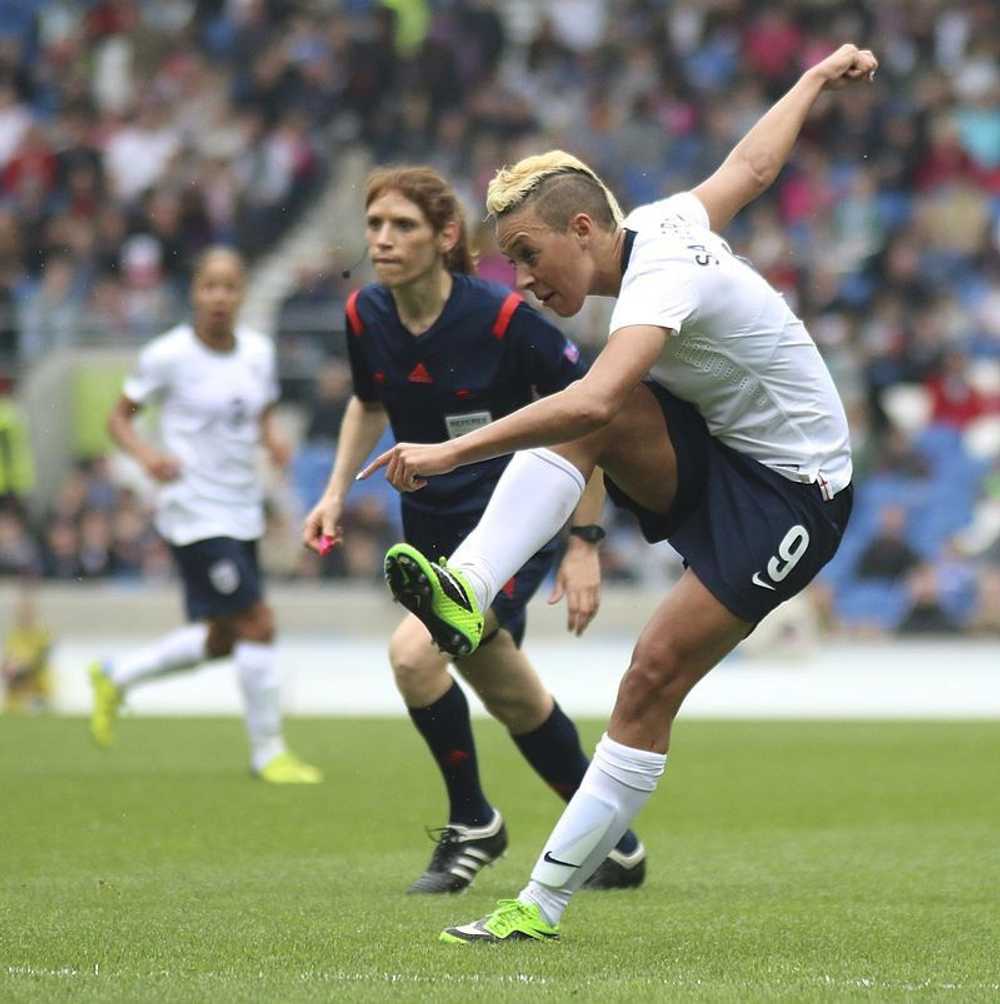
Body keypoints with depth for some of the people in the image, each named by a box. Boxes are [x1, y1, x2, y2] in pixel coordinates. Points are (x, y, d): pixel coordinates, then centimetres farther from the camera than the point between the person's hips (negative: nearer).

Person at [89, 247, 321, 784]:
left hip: (242, 512, 7)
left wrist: (274, 439, -6)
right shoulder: (168, 355, -12)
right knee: (258, 624, -12)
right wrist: (147, 454, -23)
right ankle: (268, 751, 1)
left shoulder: (258, 351, 4)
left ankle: (114, 677, 33)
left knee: (223, 640, 13)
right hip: (195, 513, -7)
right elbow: (119, 418, -4)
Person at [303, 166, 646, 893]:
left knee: (414, 650, -26)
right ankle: (615, 842, 34)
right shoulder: (366, 317, -6)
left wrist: (585, 543, -15)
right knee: (510, 696, 16)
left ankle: (472, 823, -3)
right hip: (432, 526, 7)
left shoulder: (505, 318, -23)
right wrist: (338, 492, 4)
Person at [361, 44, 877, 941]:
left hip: (792, 495, -9)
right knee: (582, 421, -18)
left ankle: (546, 900, -15)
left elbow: (593, 402, -45)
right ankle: (466, 588, -35)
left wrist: (451, 452, -49)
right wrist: (817, 78, 37)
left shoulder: (663, 276, -28)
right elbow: (752, 166, 18)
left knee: (656, 675, -17)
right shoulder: (659, 224, -1)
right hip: (713, 452, 9)